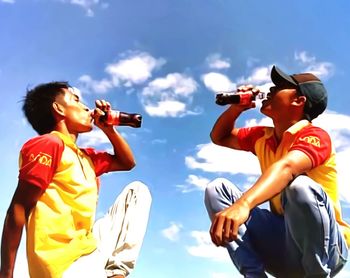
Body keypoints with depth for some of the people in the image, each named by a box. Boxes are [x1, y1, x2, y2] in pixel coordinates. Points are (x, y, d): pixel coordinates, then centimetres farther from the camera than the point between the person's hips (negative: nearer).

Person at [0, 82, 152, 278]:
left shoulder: (86, 157, 18)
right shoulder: (49, 144, -7)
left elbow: (127, 162, 32)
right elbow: (19, 209, -12)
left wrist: (109, 128, 18)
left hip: (90, 252, 9)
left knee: (138, 190, 14)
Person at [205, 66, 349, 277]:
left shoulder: (314, 136, -15)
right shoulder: (262, 137, 8)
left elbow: (286, 166, -36)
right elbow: (219, 137, 23)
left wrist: (243, 204, -54)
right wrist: (236, 107, 5)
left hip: (326, 246, -6)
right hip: (283, 244, 7)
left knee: (300, 185, -37)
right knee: (217, 187, -7)